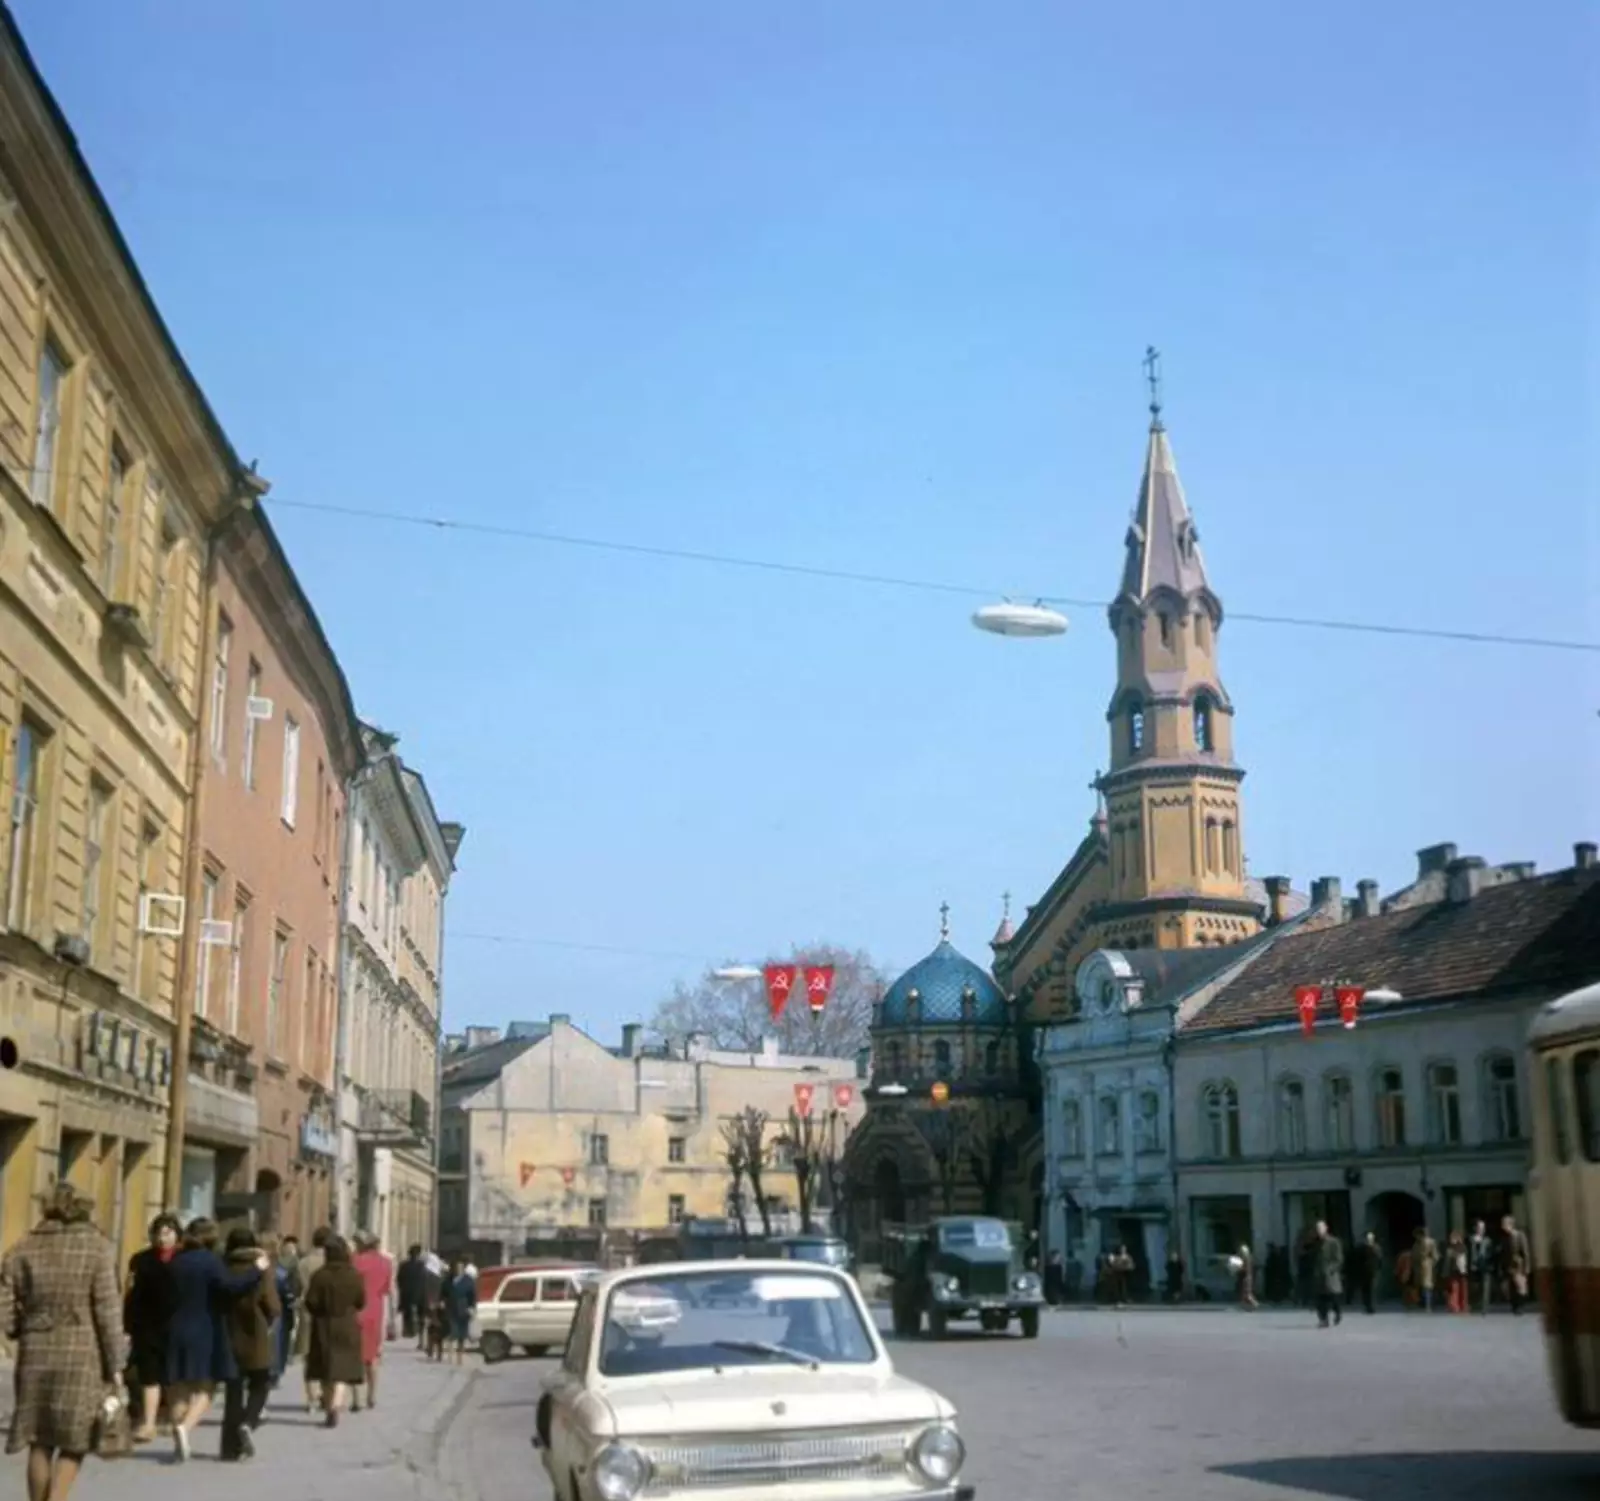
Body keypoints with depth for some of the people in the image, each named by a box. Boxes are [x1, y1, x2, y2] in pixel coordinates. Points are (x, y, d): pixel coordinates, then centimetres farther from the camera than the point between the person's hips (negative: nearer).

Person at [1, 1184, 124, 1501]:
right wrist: (115, 1365, -3)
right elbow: (107, 1310, -9)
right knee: (75, 1442, 7)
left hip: (36, 1356, 3)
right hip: (83, 1356, -3)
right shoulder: (96, 1247, -5)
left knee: (40, 1442, 14)